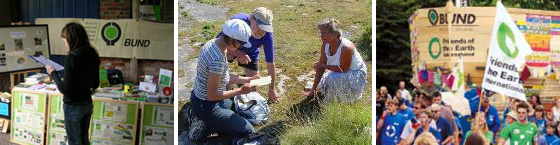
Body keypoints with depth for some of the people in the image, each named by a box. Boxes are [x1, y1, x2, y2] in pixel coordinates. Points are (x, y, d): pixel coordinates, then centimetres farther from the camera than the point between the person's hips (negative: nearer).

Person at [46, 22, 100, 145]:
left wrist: (53, 73, -9)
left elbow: (65, 90, -20)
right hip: (87, 104, 7)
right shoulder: (93, 55, 0)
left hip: (73, 106, -7)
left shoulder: (71, 58, -22)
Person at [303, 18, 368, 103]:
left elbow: (342, 69, -28)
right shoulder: (325, 45, -12)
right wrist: (313, 90, -5)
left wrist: (324, 66, -27)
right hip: (341, 71, 8)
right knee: (323, 84, -7)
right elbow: (320, 68, -6)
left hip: (356, 73, -8)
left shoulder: (345, 47, -33)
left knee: (334, 79, -32)